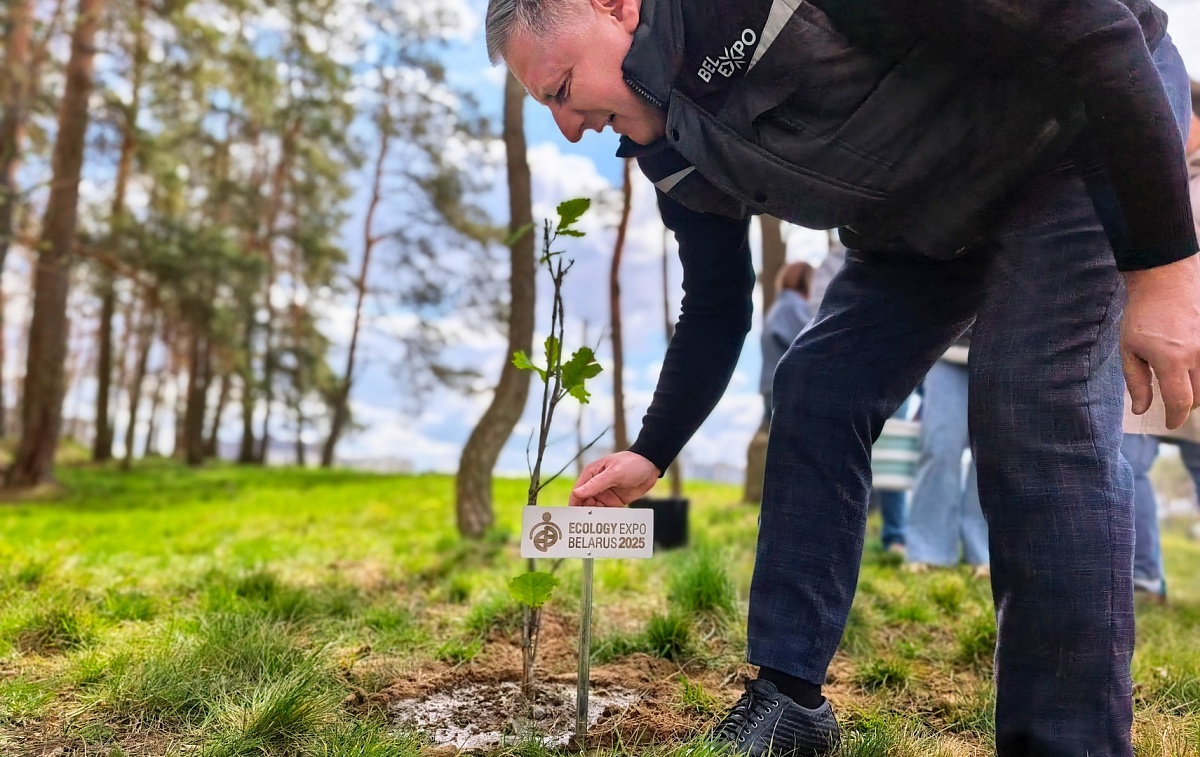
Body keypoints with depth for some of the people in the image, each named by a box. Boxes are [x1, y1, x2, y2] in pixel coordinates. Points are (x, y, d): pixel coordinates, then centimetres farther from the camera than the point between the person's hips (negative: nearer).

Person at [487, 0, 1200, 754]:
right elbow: (717, 309, 6)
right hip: (925, 220, 7)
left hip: (1088, 129, -6)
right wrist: (650, 456, 3)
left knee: (1039, 415, -21)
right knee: (816, 394, -5)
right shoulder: (673, 154, -9)